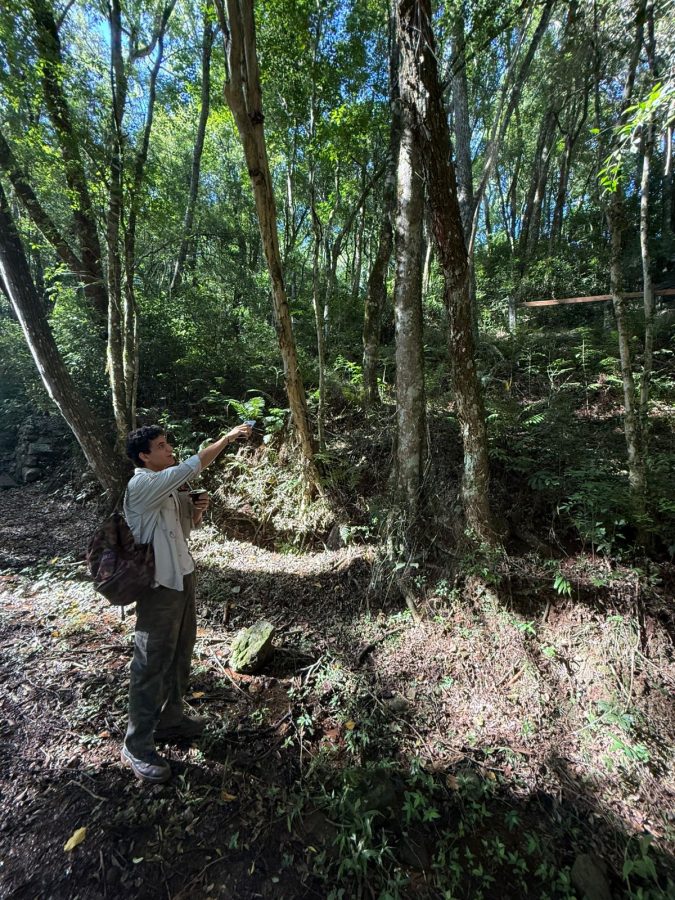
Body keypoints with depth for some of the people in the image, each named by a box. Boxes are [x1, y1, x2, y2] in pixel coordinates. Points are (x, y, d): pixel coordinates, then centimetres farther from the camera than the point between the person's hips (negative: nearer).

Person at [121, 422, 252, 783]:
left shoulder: (167, 487, 9)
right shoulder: (141, 486, -19)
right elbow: (191, 467, -28)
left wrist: (197, 511, -4)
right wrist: (228, 437, -23)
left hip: (181, 577, 9)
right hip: (158, 586, -9)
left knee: (179, 655, 20)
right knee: (152, 663, 5)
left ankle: (170, 720, 39)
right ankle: (137, 746, 23)